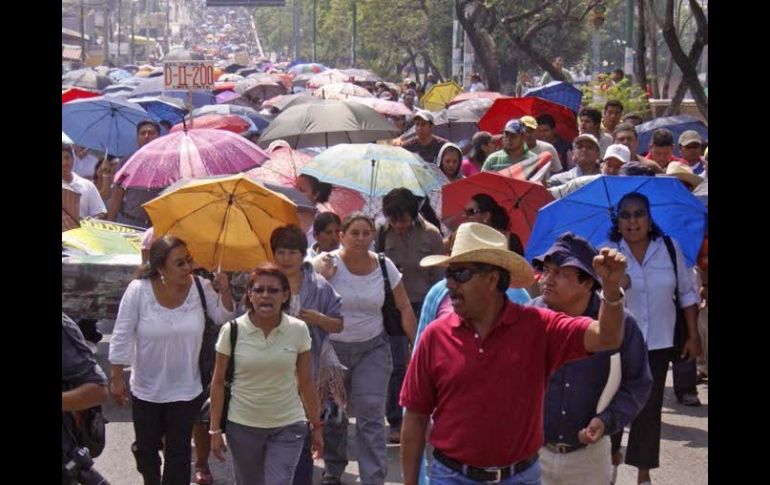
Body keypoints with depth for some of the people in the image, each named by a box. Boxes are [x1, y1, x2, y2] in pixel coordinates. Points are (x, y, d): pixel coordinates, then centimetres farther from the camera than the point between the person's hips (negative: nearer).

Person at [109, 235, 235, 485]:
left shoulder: (201, 287, -15)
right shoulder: (138, 290, -19)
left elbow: (224, 319, -2)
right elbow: (122, 336, -11)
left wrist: (225, 293, -22)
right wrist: (117, 378, -7)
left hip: (186, 391, 0)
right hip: (146, 391, 0)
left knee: (178, 454, 8)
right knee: (146, 449, 18)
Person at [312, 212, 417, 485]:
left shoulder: (384, 266, -2)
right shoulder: (327, 263, -9)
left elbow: (405, 310, 4)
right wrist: (322, 277, -29)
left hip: (372, 349, 1)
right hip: (332, 347, 0)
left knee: (371, 418, -8)